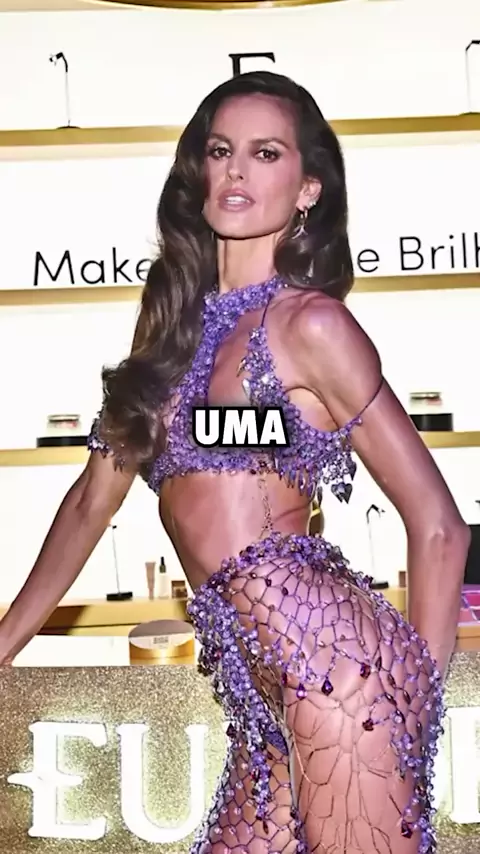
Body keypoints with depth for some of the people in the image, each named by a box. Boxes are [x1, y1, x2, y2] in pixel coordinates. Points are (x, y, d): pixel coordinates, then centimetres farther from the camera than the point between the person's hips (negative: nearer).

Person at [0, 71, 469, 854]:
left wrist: (417, 693, -2)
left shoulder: (310, 323, -6)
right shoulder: (176, 320, 14)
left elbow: (438, 527, -4)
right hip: (261, 681, 7)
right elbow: (94, 500, 17)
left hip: (328, 653, -6)